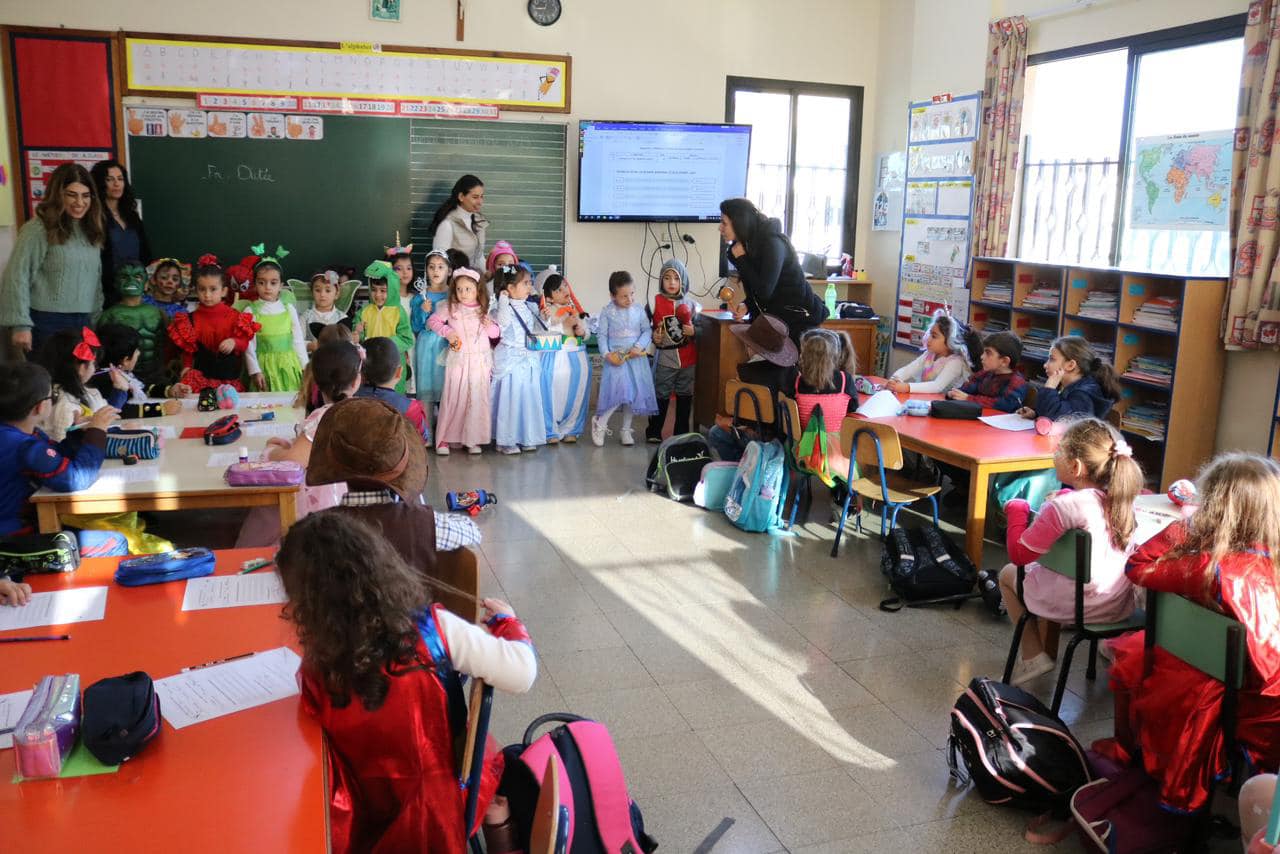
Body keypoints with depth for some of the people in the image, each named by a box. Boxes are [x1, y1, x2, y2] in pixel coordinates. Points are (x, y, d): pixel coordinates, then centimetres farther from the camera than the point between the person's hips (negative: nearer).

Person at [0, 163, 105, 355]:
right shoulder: (39, 228, -8)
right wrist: (21, 324, -15)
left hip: (82, 323, 6)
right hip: (48, 323, -6)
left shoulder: (90, 230, 12)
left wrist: (96, 317, 14)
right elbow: (17, 277, -11)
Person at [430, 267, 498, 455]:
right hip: (458, 360, -2)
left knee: (477, 398, 2)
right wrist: (447, 332, -10)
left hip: (480, 361, 2)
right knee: (452, 397, 0)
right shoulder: (450, 307, -1)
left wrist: (490, 326, -10)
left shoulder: (484, 310, 5)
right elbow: (433, 320, 4)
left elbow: (496, 333, 11)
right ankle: (444, 439, 8)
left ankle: (472, 439, 11)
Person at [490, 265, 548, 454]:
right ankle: (506, 440, 6)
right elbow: (502, 323, -28)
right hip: (510, 359, -7)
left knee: (529, 398, 10)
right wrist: (503, 301, -24)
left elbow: (537, 328, 21)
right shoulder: (503, 307, -9)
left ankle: (526, 438, 20)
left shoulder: (529, 307, 11)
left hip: (529, 360, 7)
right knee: (510, 399, -3)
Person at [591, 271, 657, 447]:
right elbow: (601, 335, -1)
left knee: (633, 392, 6)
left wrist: (639, 346, -14)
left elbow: (647, 331, 2)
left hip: (636, 358, 3)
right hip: (616, 357, -3)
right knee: (619, 390, -17)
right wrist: (606, 354, -14)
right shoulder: (608, 312, -3)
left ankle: (625, 430, 20)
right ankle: (600, 422, 3)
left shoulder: (638, 310, 2)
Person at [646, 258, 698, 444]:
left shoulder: (691, 303, 3)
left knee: (685, 396, 11)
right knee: (661, 396, 1)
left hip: (688, 358, 3)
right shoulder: (655, 302, -3)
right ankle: (653, 432, 13)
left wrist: (693, 332, -9)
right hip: (665, 358, -2)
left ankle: (682, 433, 23)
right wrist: (654, 337, -14)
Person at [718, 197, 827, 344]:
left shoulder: (772, 243, -19)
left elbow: (764, 291, -26)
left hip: (799, 318, -7)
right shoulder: (745, 245, 5)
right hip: (773, 317, 7)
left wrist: (741, 259, -19)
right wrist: (746, 306, -9)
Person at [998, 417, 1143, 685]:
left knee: (1008, 573, 19)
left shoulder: (1064, 507, -24)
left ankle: (1033, 657, 16)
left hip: (1075, 606, -7)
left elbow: (1019, 554, -15)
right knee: (1047, 566, 32)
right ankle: (1049, 652, 32)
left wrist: (1017, 509, -4)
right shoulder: (1119, 499, -3)